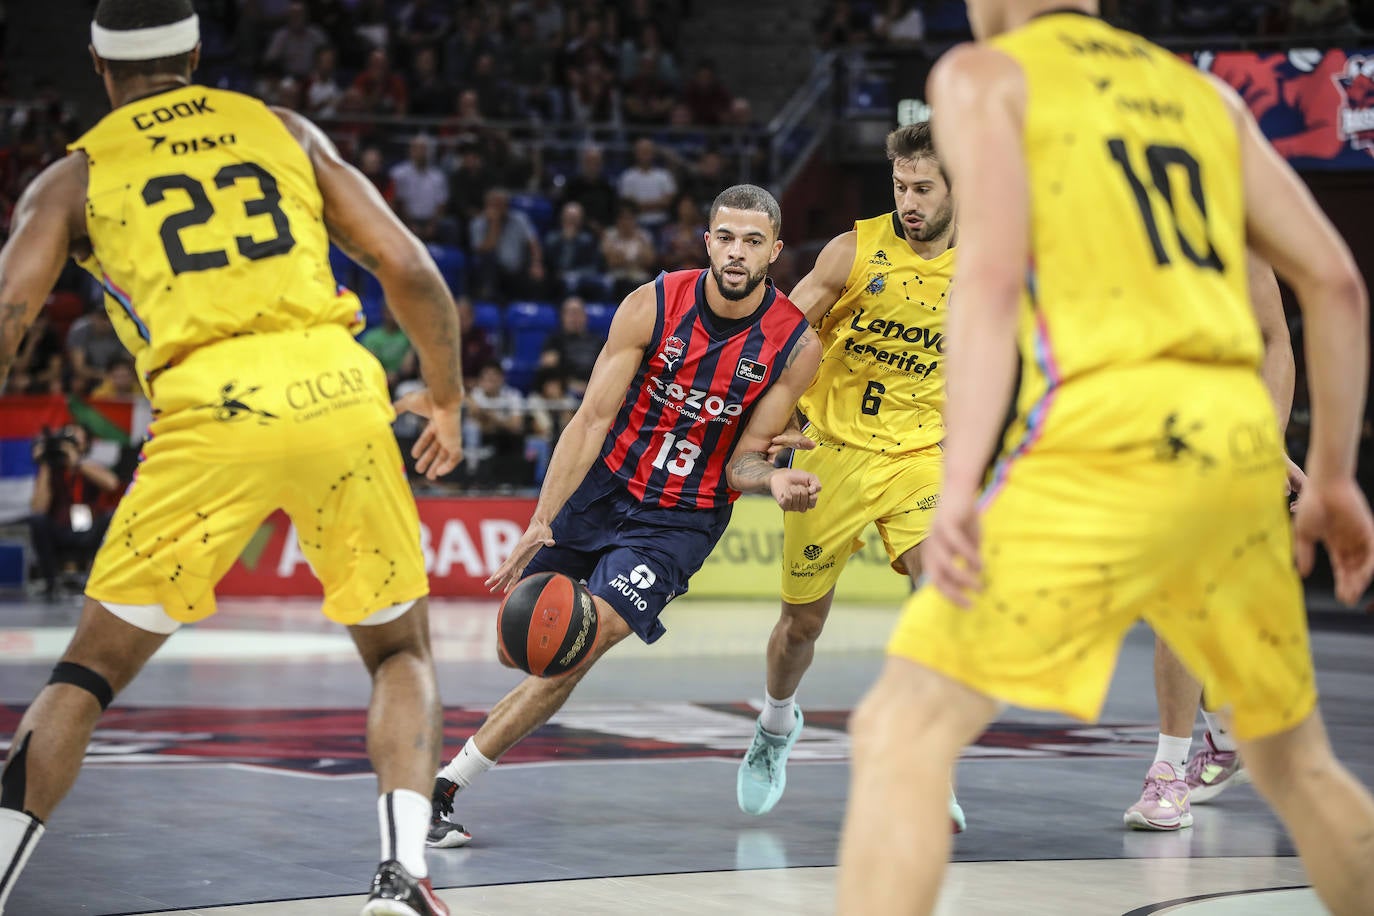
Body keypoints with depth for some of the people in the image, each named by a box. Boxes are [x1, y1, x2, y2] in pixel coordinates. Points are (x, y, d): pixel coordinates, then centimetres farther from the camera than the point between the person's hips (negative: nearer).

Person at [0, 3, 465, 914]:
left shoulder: (74, 177, 15)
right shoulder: (287, 132, 21)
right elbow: (410, 271, 14)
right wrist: (446, 395, 29)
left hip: (210, 412, -1)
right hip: (339, 389, 2)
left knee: (92, 667, 14)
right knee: (402, 649, 20)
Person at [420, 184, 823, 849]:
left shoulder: (795, 344, -13)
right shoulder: (653, 305, -14)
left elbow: (743, 458, -4)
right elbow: (592, 420, -13)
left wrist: (771, 479, -29)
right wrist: (541, 524, -19)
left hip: (682, 519, -2)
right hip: (601, 488, 2)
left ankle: (445, 788, -13)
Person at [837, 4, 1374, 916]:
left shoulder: (983, 75, 8)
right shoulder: (1204, 93, 24)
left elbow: (993, 273, -8)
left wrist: (959, 487, -15)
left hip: (1108, 438, -6)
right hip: (1242, 443, 6)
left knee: (902, 730, -3)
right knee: (1296, 762, 22)